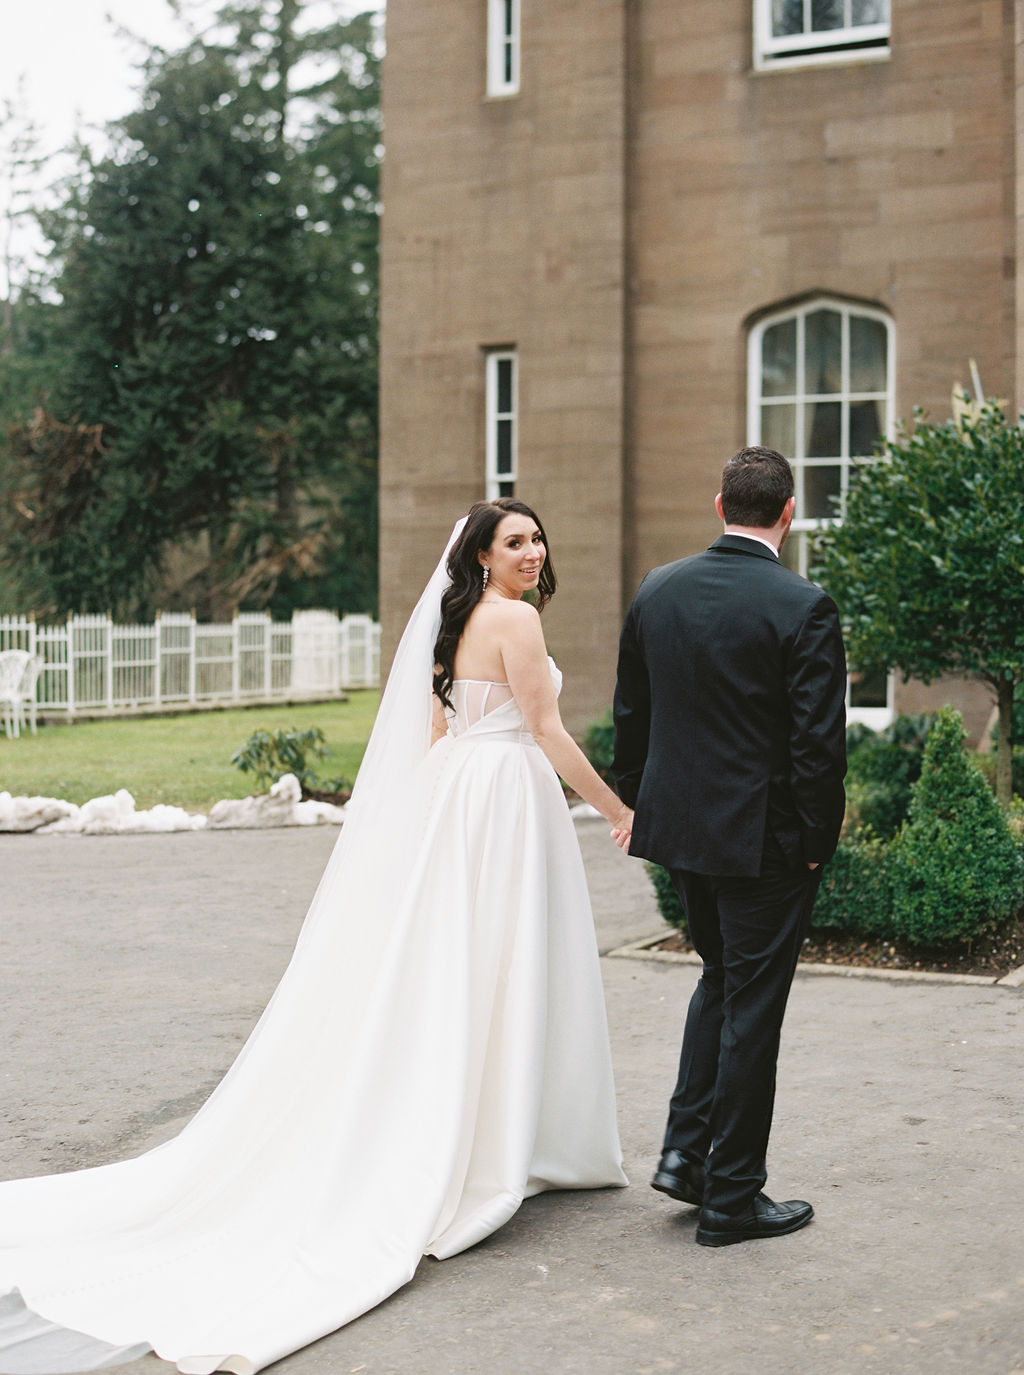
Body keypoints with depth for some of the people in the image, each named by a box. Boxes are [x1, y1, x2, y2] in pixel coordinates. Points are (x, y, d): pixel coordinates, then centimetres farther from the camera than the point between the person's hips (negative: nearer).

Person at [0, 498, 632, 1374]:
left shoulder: (451, 622, 14)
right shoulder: (515, 619, -13)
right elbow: (546, 732, -13)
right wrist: (616, 809, -5)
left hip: (451, 798, 9)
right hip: (509, 798, -9)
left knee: (444, 970, 12)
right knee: (501, 971, -2)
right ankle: (493, 1151, 6)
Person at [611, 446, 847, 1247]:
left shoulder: (657, 592, 1)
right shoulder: (804, 608, -16)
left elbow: (630, 715, 8)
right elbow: (821, 740, -17)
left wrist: (641, 806, 19)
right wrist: (815, 839, -5)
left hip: (681, 824, 6)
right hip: (766, 839, -6)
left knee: (720, 980, 24)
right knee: (753, 1007, 5)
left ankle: (686, 1150, 20)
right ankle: (731, 1197, 15)